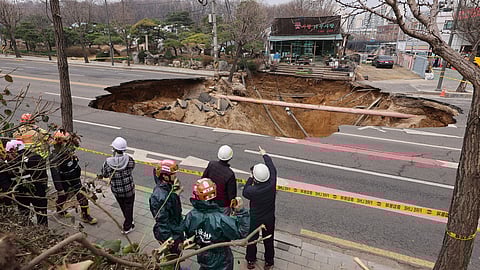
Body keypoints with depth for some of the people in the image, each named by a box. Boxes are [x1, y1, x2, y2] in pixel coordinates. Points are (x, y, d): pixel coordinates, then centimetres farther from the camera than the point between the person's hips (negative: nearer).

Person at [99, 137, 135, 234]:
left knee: (122, 206, 27)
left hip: (116, 191, 2)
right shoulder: (129, 160, -22)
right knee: (128, 206, 19)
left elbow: (105, 174, -6)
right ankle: (127, 227, 29)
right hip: (129, 189, -2)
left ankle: (129, 221, 49)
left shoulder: (108, 163, -21)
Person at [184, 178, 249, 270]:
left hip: (203, 258, 4)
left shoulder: (190, 216, -20)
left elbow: (189, 236, -1)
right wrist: (240, 211, -29)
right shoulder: (220, 219, -37)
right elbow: (241, 232, -28)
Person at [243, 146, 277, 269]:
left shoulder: (252, 190, -33)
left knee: (252, 240, 22)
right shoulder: (272, 185, -28)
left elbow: (245, 192, -8)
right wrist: (265, 155, 3)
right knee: (268, 241, 22)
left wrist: (250, 178, -4)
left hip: (254, 219, -2)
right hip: (269, 219, 2)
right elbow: (272, 168, -11)